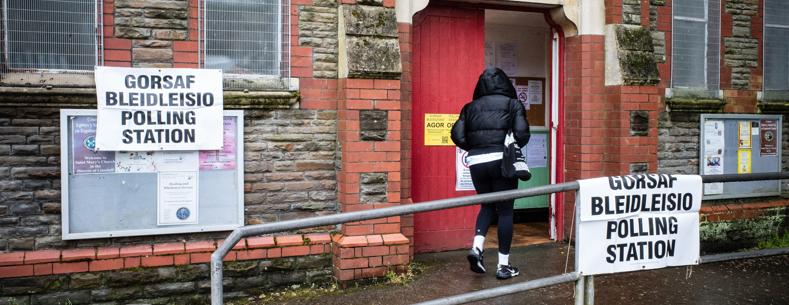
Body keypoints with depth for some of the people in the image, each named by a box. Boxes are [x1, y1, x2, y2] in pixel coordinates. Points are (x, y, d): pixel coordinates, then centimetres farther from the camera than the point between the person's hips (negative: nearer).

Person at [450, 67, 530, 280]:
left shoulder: (471, 107, 11)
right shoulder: (513, 104, 4)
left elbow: (457, 135, 0)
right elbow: (522, 134, -8)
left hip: (476, 163, 3)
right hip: (502, 161, -3)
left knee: (488, 206, 22)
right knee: (505, 210, 7)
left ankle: (476, 247, 3)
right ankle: (503, 265, 12)